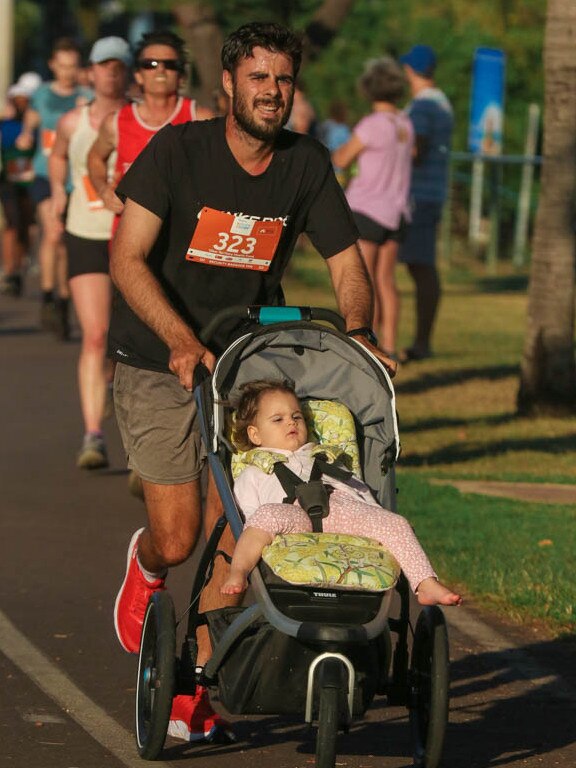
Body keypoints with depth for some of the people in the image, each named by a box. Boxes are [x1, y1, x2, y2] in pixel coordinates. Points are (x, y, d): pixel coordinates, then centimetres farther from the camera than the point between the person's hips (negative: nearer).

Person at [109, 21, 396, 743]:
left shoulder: (307, 164, -5)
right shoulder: (178, 149, -15)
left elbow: (347, 264, -3)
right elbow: (127, 260, -20)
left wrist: (356, 331, -24)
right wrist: (181, 339, -34)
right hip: (157, 362, -3)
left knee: (231, 531, -7)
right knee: (178, 537, -4)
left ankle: (196, 685, 8)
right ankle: (145, 562, 35)